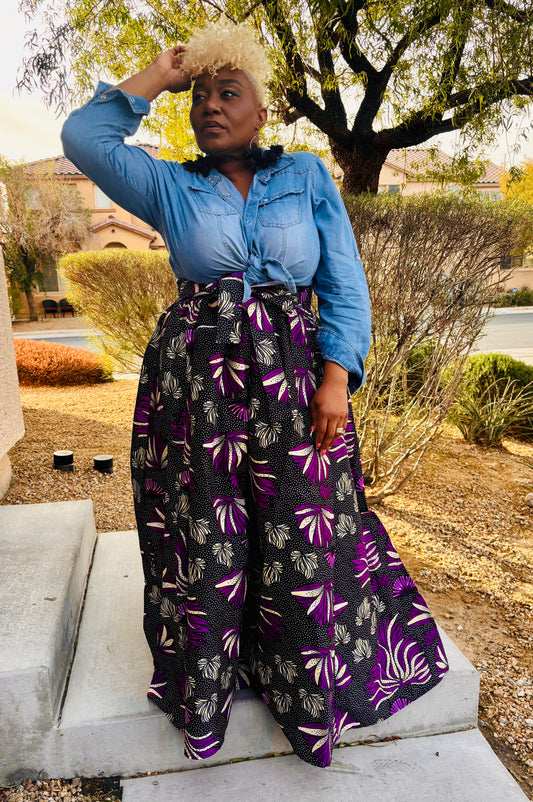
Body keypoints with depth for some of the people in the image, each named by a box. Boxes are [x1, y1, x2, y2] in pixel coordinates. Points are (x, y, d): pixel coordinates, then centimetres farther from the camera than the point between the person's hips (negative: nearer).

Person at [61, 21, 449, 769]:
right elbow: (84, 137, 1)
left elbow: (344, 285, 2)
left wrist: (336, 379, -10)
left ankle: (310, 690, 35)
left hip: (294, 388, 0)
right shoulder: (171, 187, 10)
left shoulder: (309, 178, 8)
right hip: (194, 389, 1)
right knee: (206, 543, 10)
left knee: (302, 539, 8)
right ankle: (206, 681, 37)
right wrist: (162, 74, 8)